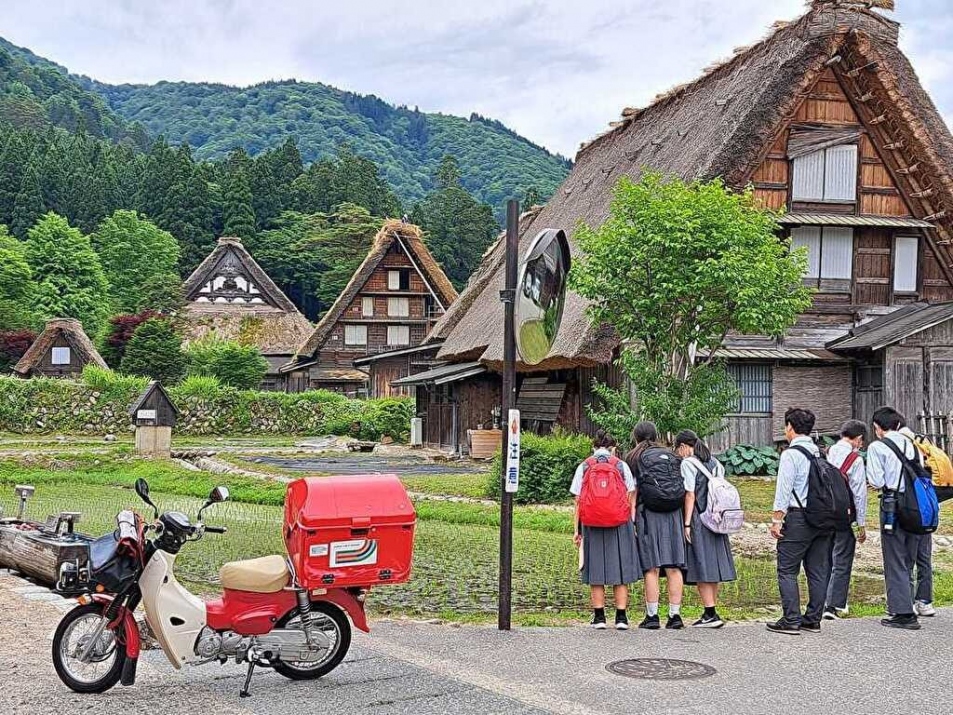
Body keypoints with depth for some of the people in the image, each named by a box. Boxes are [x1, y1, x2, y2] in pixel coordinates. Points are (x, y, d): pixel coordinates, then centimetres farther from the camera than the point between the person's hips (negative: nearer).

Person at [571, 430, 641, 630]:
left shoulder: (584, 467, 5)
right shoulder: (622, 466, 5)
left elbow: (578, 502, 2)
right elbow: (631, 497, 1)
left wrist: (577, 530, 4)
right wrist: (632, 524, 5)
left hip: (592, 524, 0)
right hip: (620, 524, 0)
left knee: (596, 572, 7)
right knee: (621, 569, 5)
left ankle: (599, 617, 7)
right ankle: (621, 617, 2)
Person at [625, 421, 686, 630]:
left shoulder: (633, 458, 4)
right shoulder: (671, 456, 14)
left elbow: (632, 491, -2)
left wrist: (631, 519, -1)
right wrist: (685, 522, 16)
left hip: (647, 513, -3)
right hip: (673, 514, 3)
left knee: (652, 568, -2)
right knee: (673, 568, 4)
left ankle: (652, 616, -2)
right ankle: (675, 615, 5)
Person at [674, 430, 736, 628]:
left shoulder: (688, 463, -7)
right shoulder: (714, 462, 15)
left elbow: (690, 495, -12)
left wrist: (687, 524, -12)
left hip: (698, 520, -7)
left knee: (701, 568, -4)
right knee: (713, 566, 9)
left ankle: (710, 614, -7)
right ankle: (711, 613, 14)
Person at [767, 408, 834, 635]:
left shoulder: (790, 454, -9)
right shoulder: (821, 453, 11)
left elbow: (784, 490, -12)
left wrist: (777, 519, -9)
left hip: (798, 517, -7)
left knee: (787, 570, -2)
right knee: (818, 571, 10)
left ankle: (791, 621, -5)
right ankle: (813, 620, 15)